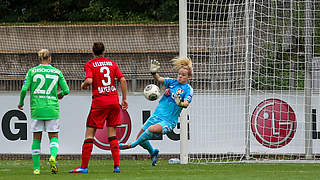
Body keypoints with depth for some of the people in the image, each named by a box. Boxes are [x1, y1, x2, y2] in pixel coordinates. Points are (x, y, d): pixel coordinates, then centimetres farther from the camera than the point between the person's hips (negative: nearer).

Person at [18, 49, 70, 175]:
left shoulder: (32, 71, 1)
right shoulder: (57, 72, 4)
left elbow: (24, 89, -6)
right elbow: (66, 90, 6)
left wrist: (21, 103, 10)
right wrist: (61, 94, 29)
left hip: (36, 108, 0)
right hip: (52, 109, 0)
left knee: (36, 138, 9)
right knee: (54, 137, 8)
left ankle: (36, 168, 8)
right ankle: (53, 156, -23)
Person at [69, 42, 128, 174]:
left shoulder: (90, 64, 0)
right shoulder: (112, 63, 12)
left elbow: (89, 80, -16)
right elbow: (123, 80, 5)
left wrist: (83, 85, 7)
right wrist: (124, 99, 10)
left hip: (99, 101, -4)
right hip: (114, 100, 4)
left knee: (89, 133, 0)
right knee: (112, 134, 10)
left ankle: (84, 166, -3)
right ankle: (117, 165, 3)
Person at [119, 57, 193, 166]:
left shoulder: (188, 90, -7)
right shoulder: (173, 82, 8)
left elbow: (186, 104, -21)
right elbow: (159, 79, -2)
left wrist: (180, 103, -43)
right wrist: (153, 72, -22)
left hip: (169, 121, -6)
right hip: (157, 115, 6)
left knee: (152, 129, -32)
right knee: (140, 137, 6)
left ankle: (132, 145, -14)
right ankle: (152, 153, 33)